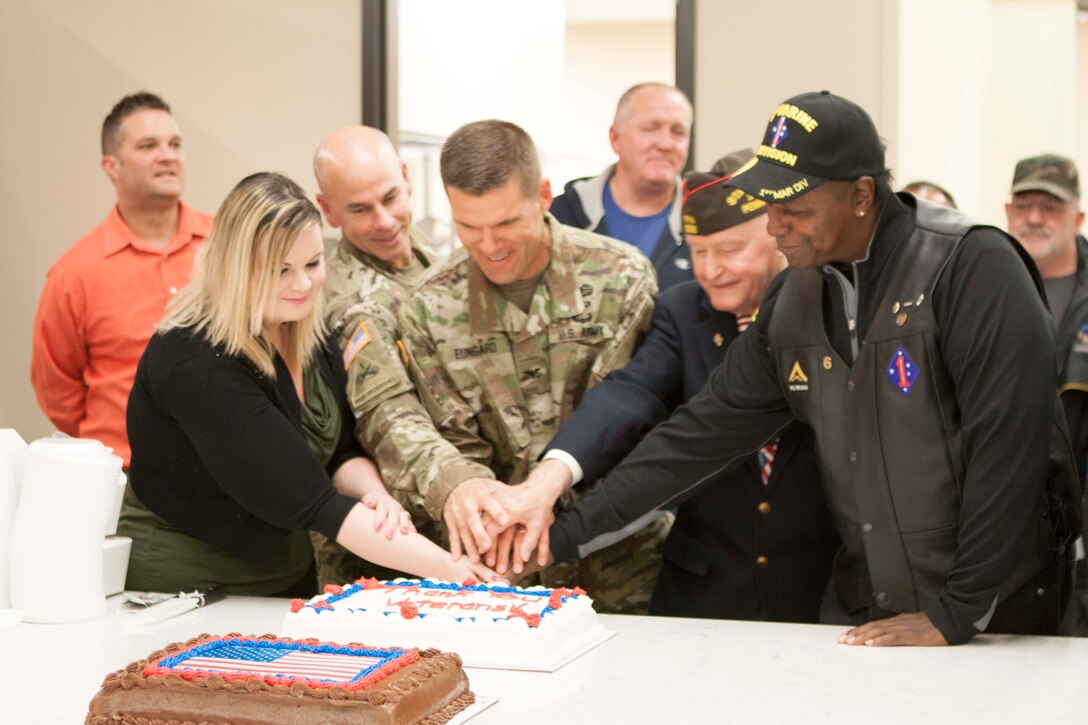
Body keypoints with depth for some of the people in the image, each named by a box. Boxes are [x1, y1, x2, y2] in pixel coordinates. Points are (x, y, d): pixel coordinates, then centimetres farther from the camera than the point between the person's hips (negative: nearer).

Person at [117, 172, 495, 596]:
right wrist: (447, 568, -28)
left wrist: (376, 496, -18)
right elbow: (305, 498, -25)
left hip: (287, 583, 7)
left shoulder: (309, 336, 1)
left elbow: (343, 452, 5)